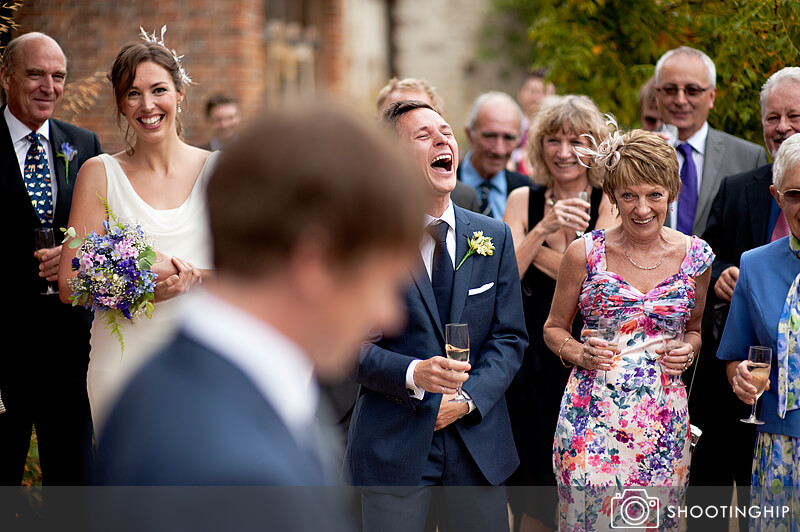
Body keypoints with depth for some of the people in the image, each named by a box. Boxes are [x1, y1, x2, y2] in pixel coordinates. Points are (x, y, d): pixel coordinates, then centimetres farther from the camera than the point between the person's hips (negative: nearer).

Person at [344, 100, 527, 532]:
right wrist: (413, 374, -24)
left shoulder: (494, 236, 6)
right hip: (393, 446, -3)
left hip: (478, 443, 3)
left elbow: (510, 337, 5)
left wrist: (469, 398, -9)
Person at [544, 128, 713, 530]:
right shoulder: (585, 253, -4)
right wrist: (579, 352, -11)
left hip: (664, 418, 2)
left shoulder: (696, 256, 3)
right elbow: (554, 328, 9)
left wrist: (688, 349, -2)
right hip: (593, 416, -2)